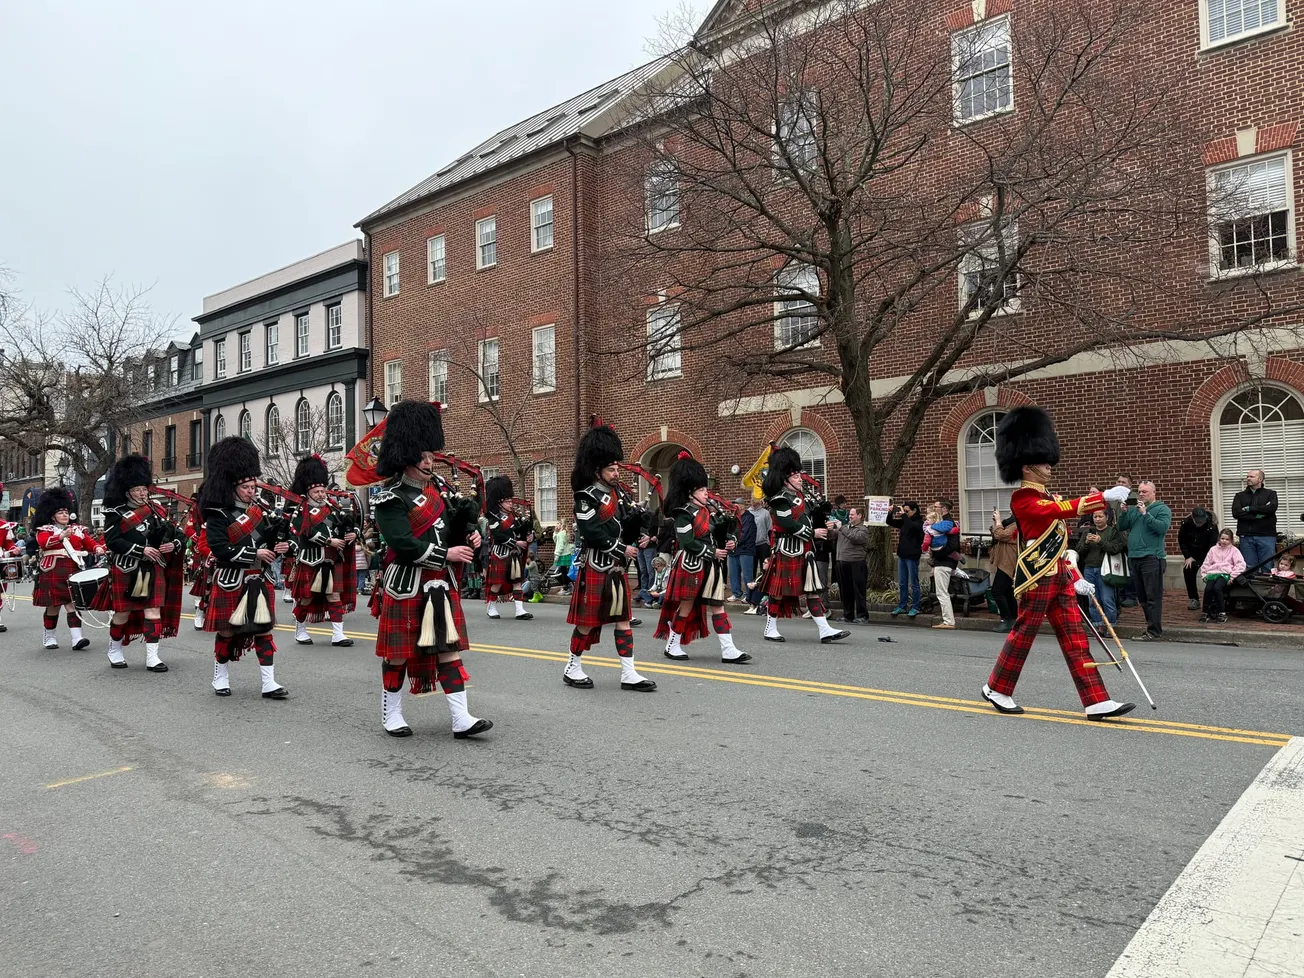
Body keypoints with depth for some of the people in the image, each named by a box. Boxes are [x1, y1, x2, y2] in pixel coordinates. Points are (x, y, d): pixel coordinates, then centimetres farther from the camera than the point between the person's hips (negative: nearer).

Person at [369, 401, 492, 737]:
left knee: (448, 647, 4)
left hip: (441, 583, 6)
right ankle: (391, 714, 26)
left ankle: (461, 719, 6)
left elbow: (455, 519, 21)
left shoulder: (436, 486, 9)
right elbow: (404, 545, -23)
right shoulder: (391, 499, -14)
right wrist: (447, 554, -19)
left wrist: (470, 534, -1)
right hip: (406, 585, -6)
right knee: (398, 652, 8)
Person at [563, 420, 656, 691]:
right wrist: (622, 549, -18)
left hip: (617, 568, 8)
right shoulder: (587, 498, -13)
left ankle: (629, 674, 10)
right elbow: (592, 534, -21)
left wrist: (637, 539, -2)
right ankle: (572, 668, 19)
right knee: (588, 621, 2)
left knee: (623, 619, 6)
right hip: (596, 568, -8)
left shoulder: (616, 494, 11)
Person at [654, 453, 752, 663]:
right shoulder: (684, 514, -13)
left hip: (711, 567, 8)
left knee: (718, 606, 4)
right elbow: (687, 543, -20)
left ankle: (728, 650, 3)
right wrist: (712, 552, -17)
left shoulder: (707, 512, 13)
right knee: (686, 607, 3)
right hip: (692, 566, -8)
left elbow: (718, 534, 18)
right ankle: (672, 646, 19)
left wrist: (730, 541, -2)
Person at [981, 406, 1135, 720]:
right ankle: (996, 689, 17)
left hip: (1058, 576, 9)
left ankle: (1097, 702, 6)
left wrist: (1075, 578, 17)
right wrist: (1104, 497, -33)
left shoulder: (1045, 497, 18)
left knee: (1075, 638, 5)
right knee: (1023, 633, 1)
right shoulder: (1023, 498, -12)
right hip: (1037, 577, -9)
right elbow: (1061, 509, -29)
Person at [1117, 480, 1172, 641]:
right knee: (1142, 596, 12)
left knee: (1153, 597, -7)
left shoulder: (1162, 509, 0)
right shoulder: (1133, 509, 17)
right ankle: (1152, 626, 22)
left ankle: (1154, 631, -5)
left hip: (1151, 558, -7)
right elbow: (1121, 527, 12)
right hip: (1134, 557, 7)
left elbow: (1163, 527, -15)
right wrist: (1124, 512, -2)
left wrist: (1145, 514, -17)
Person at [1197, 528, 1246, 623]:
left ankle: (1222, 613, -20)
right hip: (1213, 573, 3)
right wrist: (1204, 575, 6)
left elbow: (1241, 565, -4)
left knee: (1217, 588, -32)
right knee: (1208, 588, -27)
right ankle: (1206, 612, -16)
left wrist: (1233, 576, -13)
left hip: (1225, 574, -3)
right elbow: (1205, 564, 18)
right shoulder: (1213, 549, 17)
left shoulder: (1234, 550, 8)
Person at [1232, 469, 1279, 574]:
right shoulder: (1240, 496, 15)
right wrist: (1257, 515, -10)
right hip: (1246, 537, 1)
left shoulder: (1270, 494, 11)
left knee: (1267, 569, -3)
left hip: (1266, 535, -1)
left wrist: (1249, 509, -6)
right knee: (1250, 569, 1)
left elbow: (1272, 508, -10)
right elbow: (1236, 513, -2)